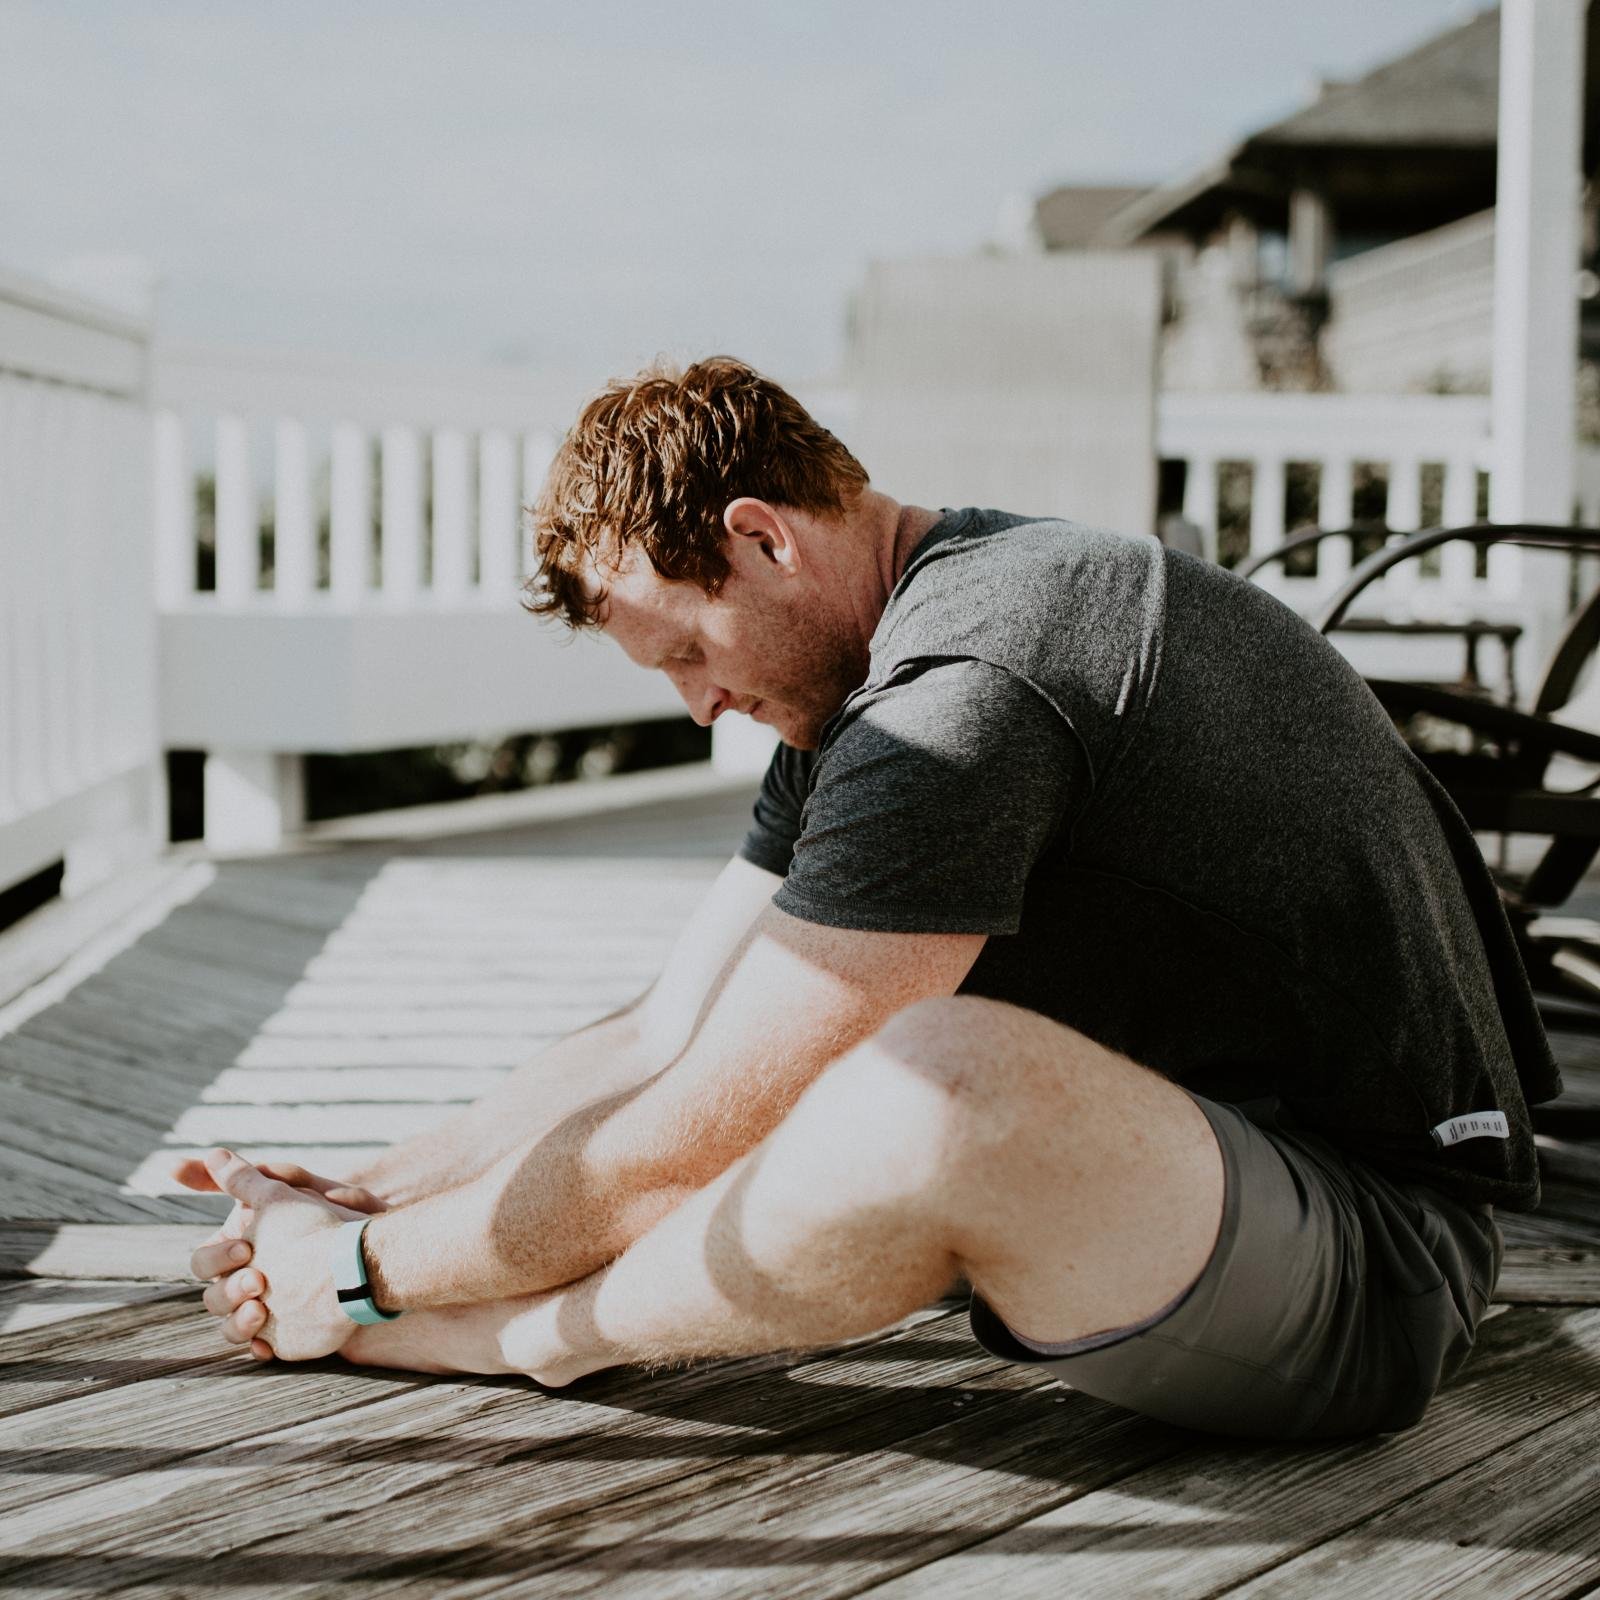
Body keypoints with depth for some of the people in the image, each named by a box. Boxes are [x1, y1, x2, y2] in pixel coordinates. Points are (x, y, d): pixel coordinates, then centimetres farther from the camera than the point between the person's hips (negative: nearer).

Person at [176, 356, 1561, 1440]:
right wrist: (363, 1193, 6)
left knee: (941, 1076, -34)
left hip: (1377, 1271, -10)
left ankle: (534, 1334, -9)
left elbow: (681, 1143, -20)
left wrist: (364, 1270, -8)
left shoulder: (967, 694, -24)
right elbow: (663, 1041, 10)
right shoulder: (864, 682, 8)